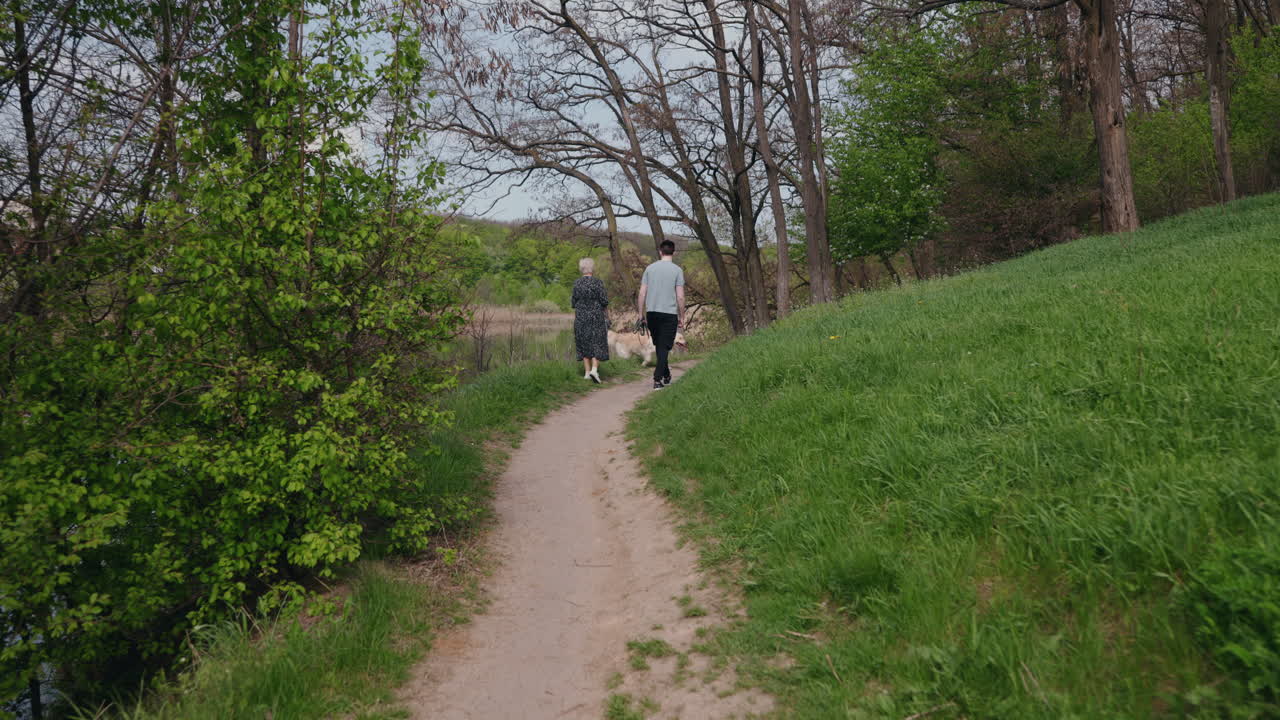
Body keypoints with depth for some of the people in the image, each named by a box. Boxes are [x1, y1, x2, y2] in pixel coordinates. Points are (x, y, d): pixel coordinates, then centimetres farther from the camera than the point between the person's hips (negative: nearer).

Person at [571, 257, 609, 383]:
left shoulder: (576, 283, -1)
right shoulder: (598, 282, -11)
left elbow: (573, 303, 3)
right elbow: (604, 302, -11)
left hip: (580, 318, 3)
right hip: (596, 317, -3)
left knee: (584, 344, 11)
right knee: (597, 344, 4)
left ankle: (587, 372, 8)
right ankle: (594, 369, -14)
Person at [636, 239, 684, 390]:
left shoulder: (650, 268, 6)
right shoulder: (677, 270, -2)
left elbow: (641, 294, 3)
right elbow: (680, 297, -7)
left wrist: (641, 315, 9)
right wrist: (682, 318, 2)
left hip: (651, 313, 3)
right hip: (669, 314, -3)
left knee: (659, 345, 17)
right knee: (664, 347, 1)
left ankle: (666, 376, 28)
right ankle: (657, 380, -7)